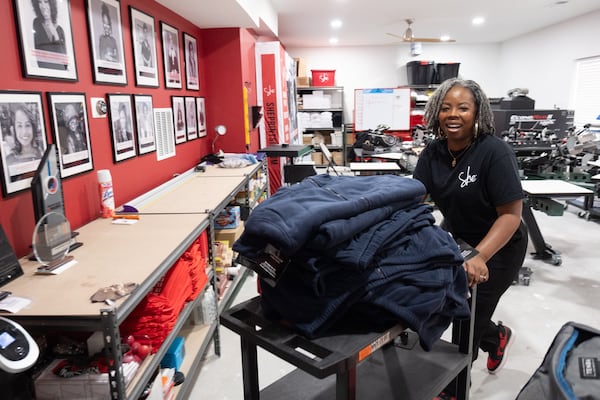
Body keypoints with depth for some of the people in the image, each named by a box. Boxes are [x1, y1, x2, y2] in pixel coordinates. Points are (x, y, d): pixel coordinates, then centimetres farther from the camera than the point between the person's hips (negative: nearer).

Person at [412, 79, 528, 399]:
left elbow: (511, 214, -28)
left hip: (498, 245, -5)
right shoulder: (433, 152, -9)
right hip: (455, 237, 6)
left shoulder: (495, 151, -26)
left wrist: (479, 257, -40)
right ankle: (498, 337, 47)